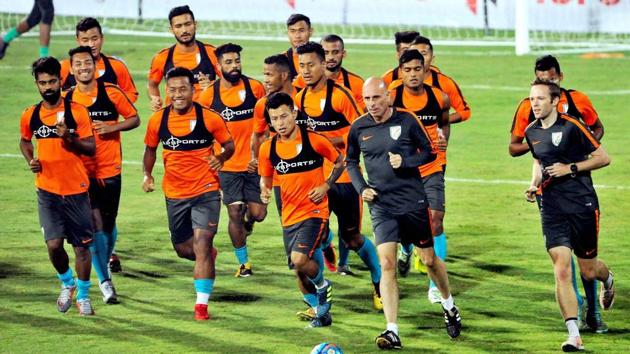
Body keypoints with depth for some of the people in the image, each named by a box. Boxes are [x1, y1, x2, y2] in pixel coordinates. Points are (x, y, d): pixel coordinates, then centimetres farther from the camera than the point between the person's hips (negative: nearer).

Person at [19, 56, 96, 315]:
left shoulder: (77, 112, -5)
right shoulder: (30, 116, 2)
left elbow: (91, 148, -4)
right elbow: (25, 141, 21)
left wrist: (69, 139, -21)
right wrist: (31, 160, 1)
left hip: (76, 189, -1)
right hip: (47, 189, 1)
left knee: (82, 245, 2)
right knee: (54, 244, -9)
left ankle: (83, 295, 20)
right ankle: (67, 283, 20)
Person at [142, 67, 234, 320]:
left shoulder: (209, 118, -11)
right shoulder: (158, 121, -3)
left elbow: (229, 144, 1)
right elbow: (151, 149, 13)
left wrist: (220, 158, -19)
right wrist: (147, 174, -1)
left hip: (206, 192, -4)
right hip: (174, 194, 4)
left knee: (202, 245, -14)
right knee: (183, 249, 15)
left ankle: (202, 304, -8)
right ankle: (208, 256, 51)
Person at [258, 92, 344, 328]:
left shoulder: (314, 141, -11)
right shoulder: (268, 149, -1)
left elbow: (340, 161, 4)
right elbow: (266, 177, 15)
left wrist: (326, 186, -9)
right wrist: (265, 190, -8)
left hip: (314, 212, -5)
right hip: (289, 216, 5)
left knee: (299, 259, -25)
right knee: (300, 274, 10)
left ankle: (323, 285, 6)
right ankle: (321, 312, 32)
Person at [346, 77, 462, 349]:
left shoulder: (407, 120, -7)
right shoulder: (359, 128, 1)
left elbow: (430, 152, 1)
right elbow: (351, 162, 16)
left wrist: (405, 162, -16)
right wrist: (361, 188, 0)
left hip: (413, 201, -1)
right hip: (382, 206, 1)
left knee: (430, 259, 10)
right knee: (386, 265, -11)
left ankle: (449, 306, 38)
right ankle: (392, 332, -13)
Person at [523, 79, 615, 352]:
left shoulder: (572, 127, -12)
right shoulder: (531, 132, 7)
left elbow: (603, 158, -7)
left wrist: (570, 168, -16)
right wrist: (534, 185, 8)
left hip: (582, 205, -4)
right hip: (552, 211, 4)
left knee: (588, 271, 9)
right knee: (562, 271, -11)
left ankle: (608, 280, 48)